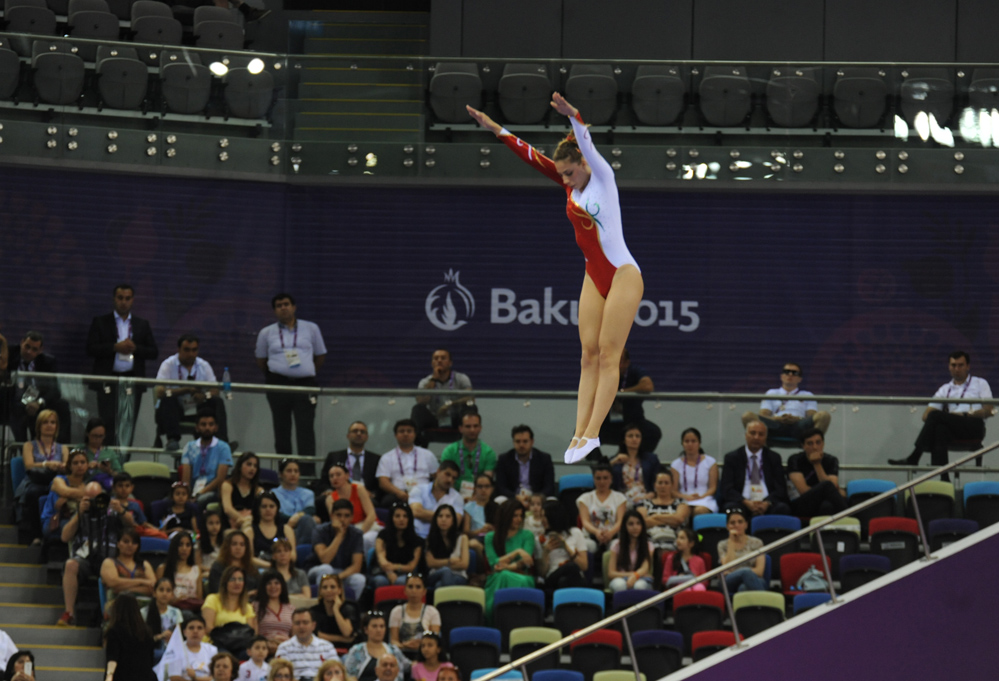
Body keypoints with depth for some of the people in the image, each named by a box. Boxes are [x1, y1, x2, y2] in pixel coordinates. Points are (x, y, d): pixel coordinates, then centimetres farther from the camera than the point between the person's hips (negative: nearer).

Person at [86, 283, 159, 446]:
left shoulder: (142, 325, 14)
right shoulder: (100, 322, 7)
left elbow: (154, 352, 9)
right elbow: (91, 349, -3)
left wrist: (135, 348, -9)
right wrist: (115, 347, -14)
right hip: (108, 382, -2)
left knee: (128, 425, -1)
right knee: (108, 424, -6)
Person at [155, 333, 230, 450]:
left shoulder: (204, 366, 7)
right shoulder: (169, 365, -5)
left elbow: (215, 391, 0)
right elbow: (159, 392, -18)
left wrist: (205, 395, -26)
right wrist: (187, 390, -25)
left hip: (197, 410, 3)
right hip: (173, 410, -3)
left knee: (218, 402, -19)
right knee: (168, 399, -33)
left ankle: (222, 442, -32)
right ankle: (172, 440, -38)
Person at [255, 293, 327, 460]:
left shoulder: (311, 329, 8)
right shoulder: (266, 333, 8)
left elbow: (321, 356, 16)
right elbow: (261, 361, 17)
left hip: (305, 384, -1)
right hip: (279, 385, 1)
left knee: (306, 428, -11)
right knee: (281, 429, 3)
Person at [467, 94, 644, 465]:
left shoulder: (603, 177, -7)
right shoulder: (570, 187, 10)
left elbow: (588, 146, -26)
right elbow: (532, 156, 9)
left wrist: (574, 119, -44)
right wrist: (498, 131, 5)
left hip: (622, 274, -7)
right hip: (594, 278, 7)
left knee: (608, 354, -7)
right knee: (589, 354, 1)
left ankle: (592, 433, -10)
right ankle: (580, 432, -3)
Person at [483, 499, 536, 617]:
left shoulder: (527, 536, 18)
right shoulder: (490, 537, 17)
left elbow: (525, 562, 4)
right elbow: (494, 563, 2)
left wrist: (508, 567, -15)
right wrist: (517, 552, -8)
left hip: (521, 577, 0)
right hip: (497, 580, 0)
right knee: (504, 576, -40)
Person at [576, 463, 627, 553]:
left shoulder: (619, 498, 16)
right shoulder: (585, 498, 17)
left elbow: (620, 521, 1)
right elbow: (585, 521, 1)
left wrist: (611, 532, -25)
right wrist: (596, 532, -25)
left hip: (613, 536, 0)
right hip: (591, 537, 0)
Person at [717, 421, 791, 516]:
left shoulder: (774, 458, 15)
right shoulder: (732, 457, 11)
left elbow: (780, 489, 7)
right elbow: (726, 489, 2)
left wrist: (767, 503, -15)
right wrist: (746, 503, -17)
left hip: (767, 503, 1)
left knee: (783, 509, -32)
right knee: (732, 508, -36)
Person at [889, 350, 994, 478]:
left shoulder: (980, 384, 16)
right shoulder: (945, 389, 24)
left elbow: (988, 410, 2)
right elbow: (926, 415, 14)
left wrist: (965, 415, -11)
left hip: (974, 426, -3)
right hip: (952, 428, 3)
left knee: (936, 416, -27)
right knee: (940, 429, -36)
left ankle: (913, 459, -29)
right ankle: (943, 476, -48)